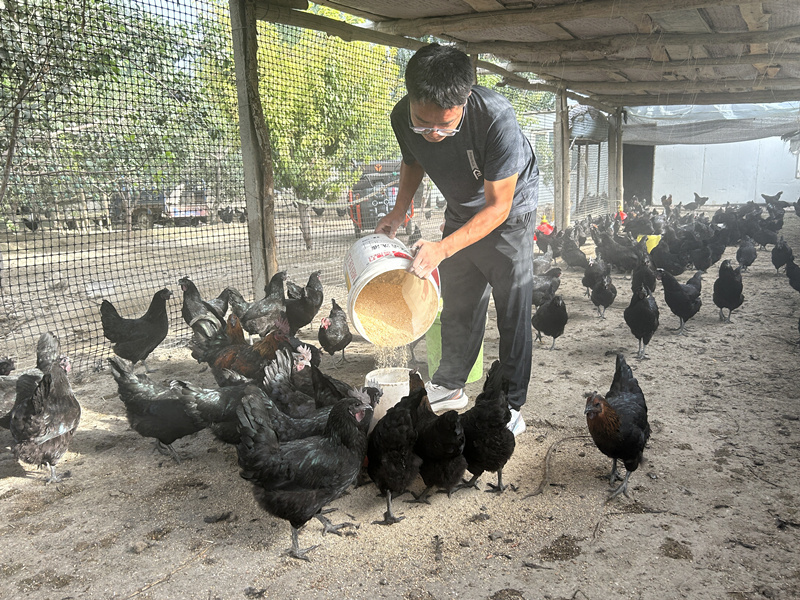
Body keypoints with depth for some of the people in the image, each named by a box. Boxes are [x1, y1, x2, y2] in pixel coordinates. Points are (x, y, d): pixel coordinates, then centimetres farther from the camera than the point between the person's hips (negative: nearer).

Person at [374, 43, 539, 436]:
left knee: (512, 311, -4)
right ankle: (450, 387, 28)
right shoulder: (402, 117, -21)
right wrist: (398, 212, -9)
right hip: (460, 213, 5)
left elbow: (498, 206, -30)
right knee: (457, 304, 13)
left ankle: (510, 407, 7)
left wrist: (443, 248, -37)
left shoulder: (496, 117, -37)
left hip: (510, 212, -5)